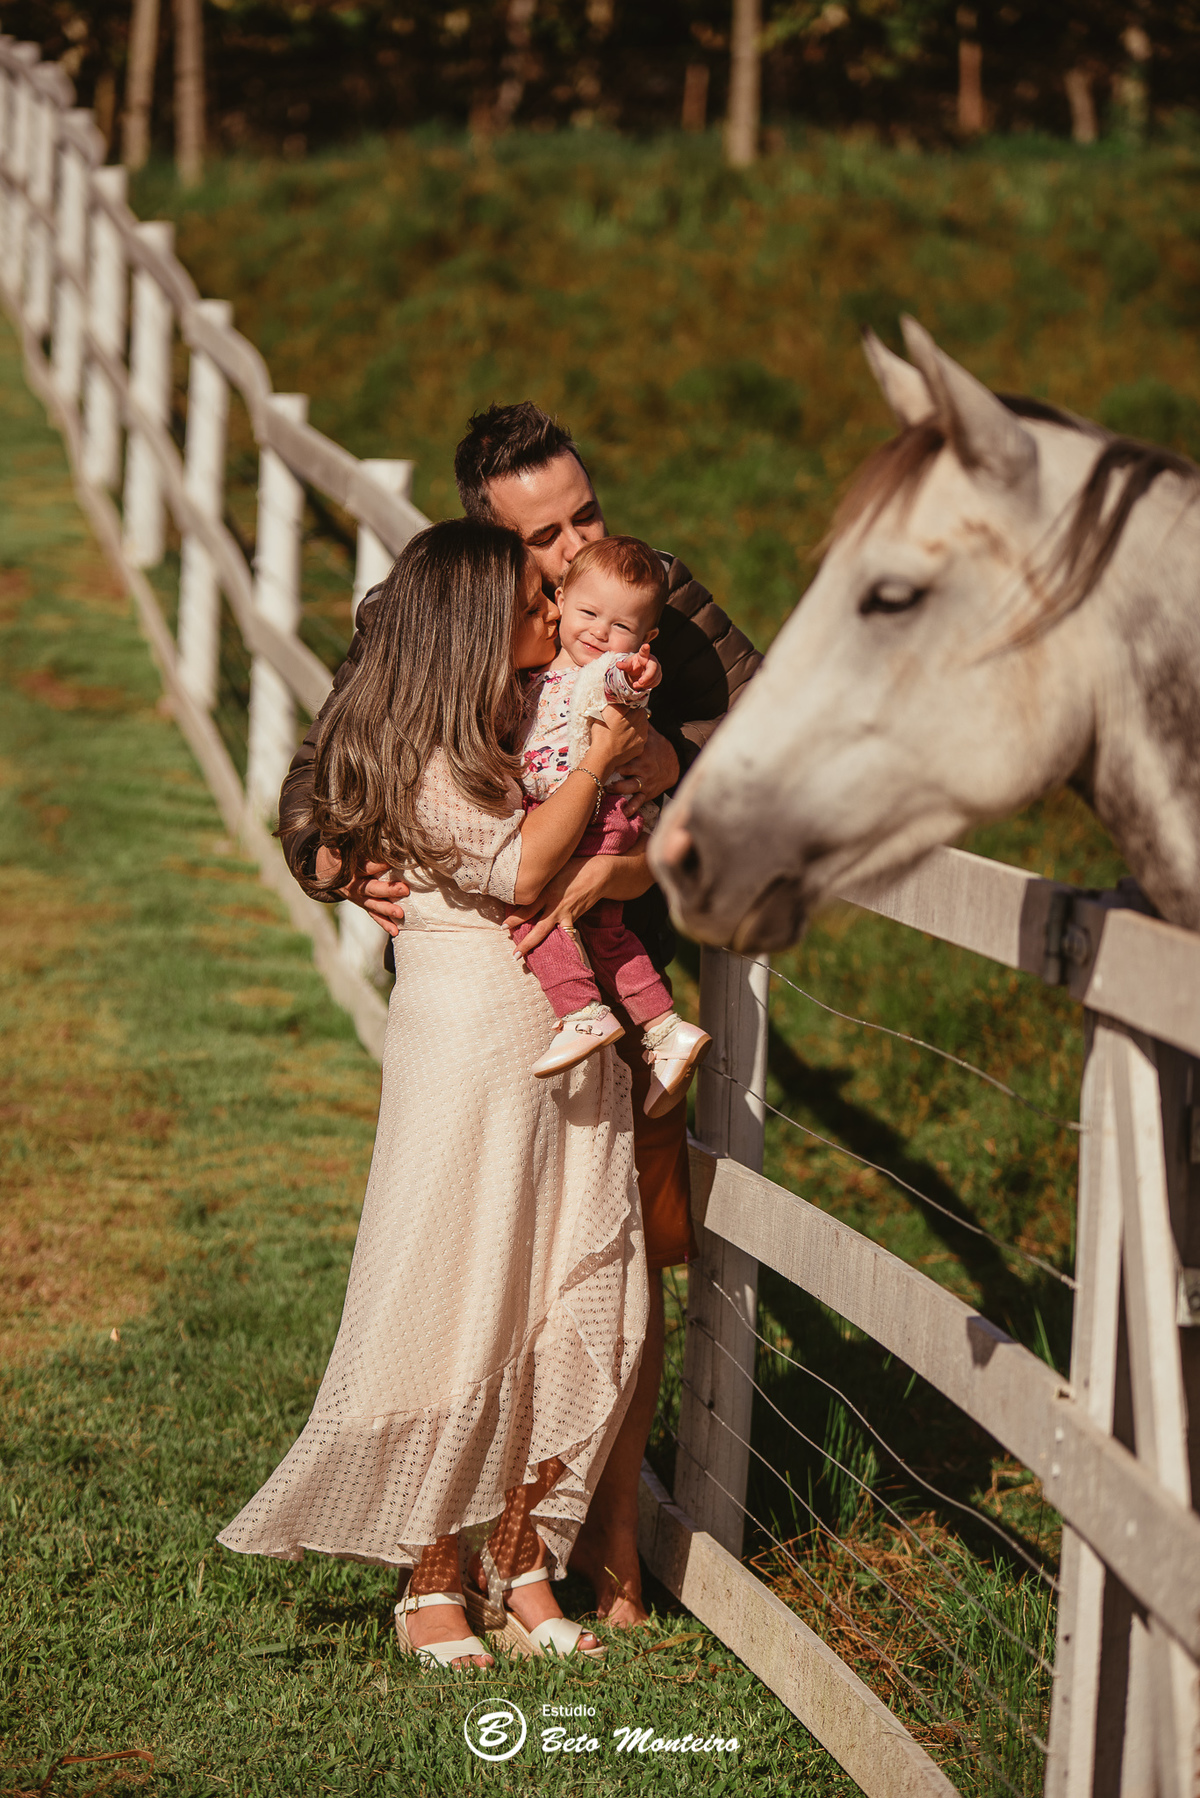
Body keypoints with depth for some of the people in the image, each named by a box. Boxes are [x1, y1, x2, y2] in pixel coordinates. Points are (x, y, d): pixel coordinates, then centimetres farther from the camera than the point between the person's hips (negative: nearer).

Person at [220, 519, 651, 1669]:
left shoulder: (524, 725, 13)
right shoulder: (417, 757, -11)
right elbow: (519, 866, -20)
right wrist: (597, 761, -10)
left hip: (568, 1043, 8)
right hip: (466, 1049, -7)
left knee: (580, 1307, 4)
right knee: (459, 1309, -1)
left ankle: (520, 1559, 15)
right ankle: (432, 1582, 11)